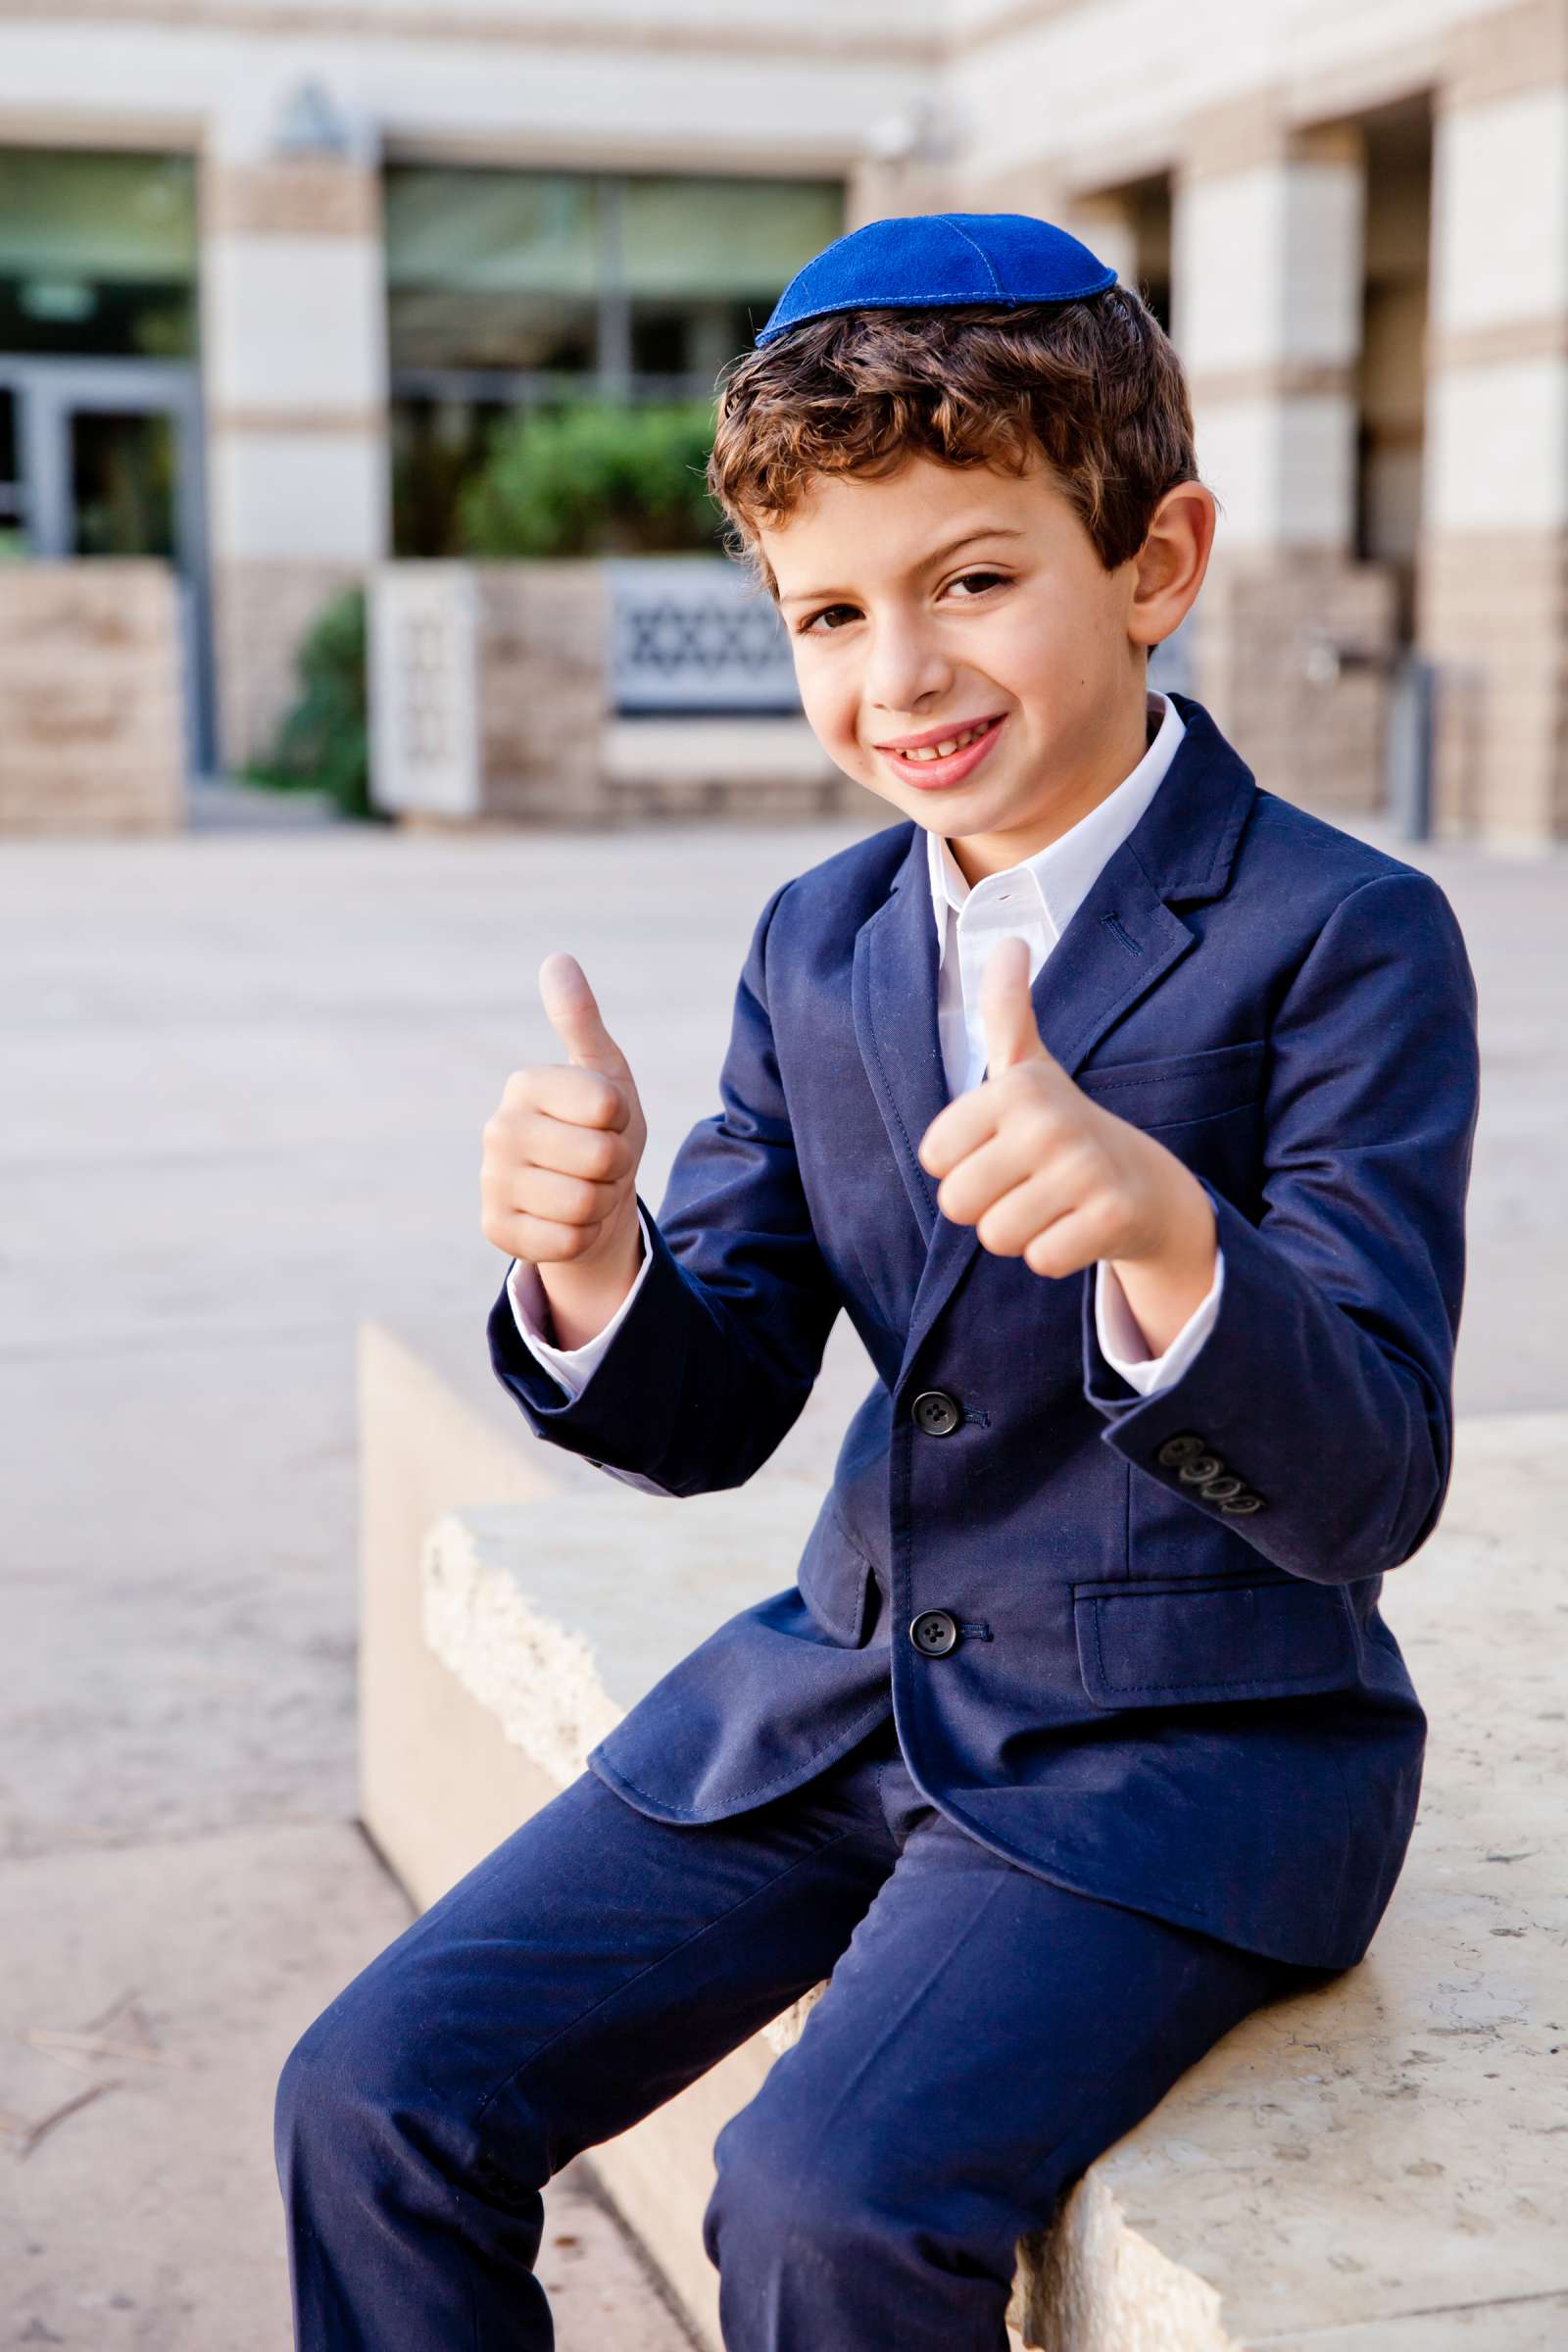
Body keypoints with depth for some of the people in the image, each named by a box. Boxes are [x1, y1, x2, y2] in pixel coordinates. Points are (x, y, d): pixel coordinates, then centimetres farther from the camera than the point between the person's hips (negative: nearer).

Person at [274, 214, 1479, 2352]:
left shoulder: (1344, 939, -13)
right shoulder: (819, 944, 4)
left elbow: (1366, 1491, -18)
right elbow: (710, 1418, 4)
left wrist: (1166, 1237, -39)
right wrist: (591, 1275, -19)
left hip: (1186, 1750, -5)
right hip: (847, 1689, 6)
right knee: (376, 2096, -5)